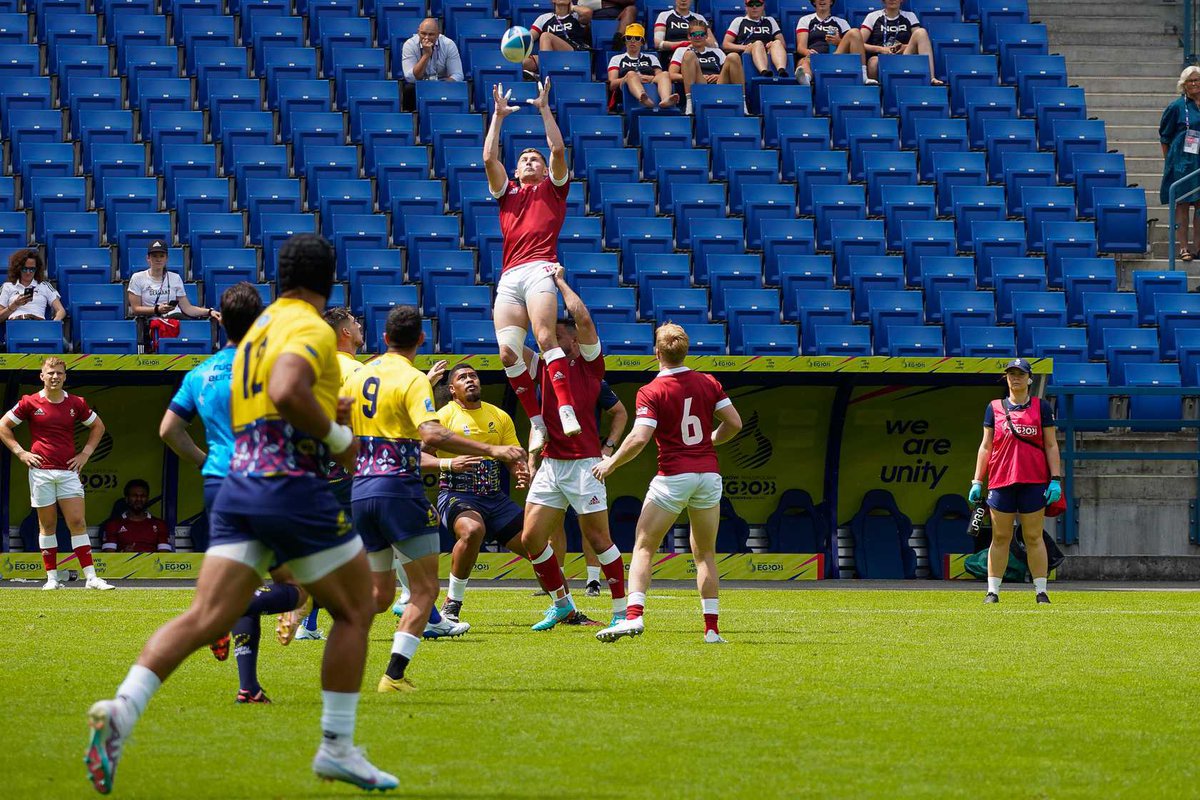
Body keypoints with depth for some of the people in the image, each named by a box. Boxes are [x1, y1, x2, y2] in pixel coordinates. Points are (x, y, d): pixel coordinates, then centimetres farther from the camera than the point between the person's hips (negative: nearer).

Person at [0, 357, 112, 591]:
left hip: (68, 470, 1)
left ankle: (90, 577, -6)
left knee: (78, 522, -5)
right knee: (47, 525, 3)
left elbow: (98, 426, 20)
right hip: (41, 471, -1)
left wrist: (85, 453, 10)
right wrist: (20, 453, 1)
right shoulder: (30, 403, 0)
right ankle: (52, 578, 8)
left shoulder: (76, 403, 5)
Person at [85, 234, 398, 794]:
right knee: (354, 613, 10)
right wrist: (337, 436, -12)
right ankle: (337, 748, 9)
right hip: (293, 486, -7)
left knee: (206, 618, -5)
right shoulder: (311, 329, -5)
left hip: (239, 486, 7)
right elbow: (287, 391, -25)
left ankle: (122, 711, -27)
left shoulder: (257, 329, 23)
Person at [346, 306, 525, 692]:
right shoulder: (413, 380, -9)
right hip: (399, 488, -7)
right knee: (425, 589, 0)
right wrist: (491, 451, -28)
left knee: (380, 593, 16)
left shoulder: (360, 375, 12)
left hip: (361, 489, 7)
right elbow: (432, 434, -25)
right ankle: (394, 674, -12)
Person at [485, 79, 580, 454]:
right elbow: (489, 157, 18)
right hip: (509, 277, 4)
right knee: (507, 352, -13)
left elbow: (558, 149, 8)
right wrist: (499, 114, 19)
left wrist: (544, 108, 13)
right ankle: (536, 420, -8)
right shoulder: (507, 191, 28)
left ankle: (566, 409, -33)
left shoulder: (552, 187, 20)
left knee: (545, 337, -25)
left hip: (539, 268, -4)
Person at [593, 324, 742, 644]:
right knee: (705, 554, 13)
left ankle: (633, 616, -15)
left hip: (673, 476, -4)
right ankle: (712, 627, 6)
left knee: (643, 548, 2)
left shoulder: (651, 392, -8)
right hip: (708, 472, 4)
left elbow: (639, 438, -17)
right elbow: (734, 423, 4)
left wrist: (610, 464, -3)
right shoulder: (708, 383, 4)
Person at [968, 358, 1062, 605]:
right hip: (1001, 481, 1)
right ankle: (993, 591, 4)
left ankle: (1041, 591, 3)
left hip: (1034, 481, -1)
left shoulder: (1041, 407, 6)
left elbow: (1051, 445, 5)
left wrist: (1055, 479, -4)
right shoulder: (995, 407, 10)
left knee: (1033, 537, 0)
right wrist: (977, 481, 5)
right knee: (1000, 537, 2)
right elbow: (986, 446, 11)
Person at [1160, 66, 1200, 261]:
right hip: (1183, 162, -4)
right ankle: (1183, 247, 0)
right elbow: (1165, 137, 0)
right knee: (1182, 204, -3)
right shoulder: (1176, 106, -3)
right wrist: (1168, 161, -5)